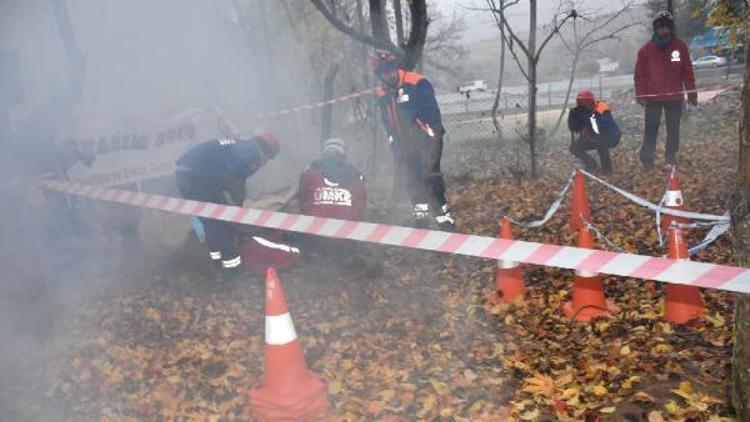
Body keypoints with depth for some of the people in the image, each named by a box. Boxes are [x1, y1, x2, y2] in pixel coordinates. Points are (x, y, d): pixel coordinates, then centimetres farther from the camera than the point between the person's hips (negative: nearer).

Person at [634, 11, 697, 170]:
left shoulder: (680, 47, 2)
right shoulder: (646, 49, -3)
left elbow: (687, 72, 4)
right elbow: (640, 74, -3)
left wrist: (692, 94, 2)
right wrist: (640, 95, -11)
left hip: (675, 97, 2)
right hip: (653, 97, -2)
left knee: (673, 129, 9)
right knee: (651, 129, 0)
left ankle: (671, 157, 21)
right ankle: (647, 159, 6)